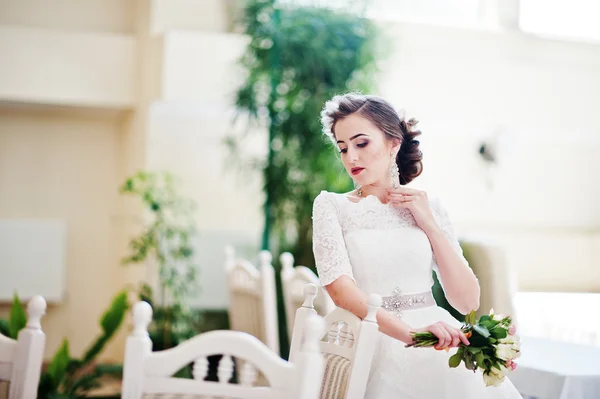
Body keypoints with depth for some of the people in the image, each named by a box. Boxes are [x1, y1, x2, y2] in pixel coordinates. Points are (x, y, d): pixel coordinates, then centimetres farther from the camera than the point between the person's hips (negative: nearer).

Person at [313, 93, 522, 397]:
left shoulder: (429, 208, 13)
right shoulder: (331, 206, 6)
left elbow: (467, 301, 7)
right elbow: (340, 288, -10)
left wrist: (428, 223, 1)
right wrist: (408, 333, -24)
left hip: (439, 349, 3)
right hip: (374, 345, -2)